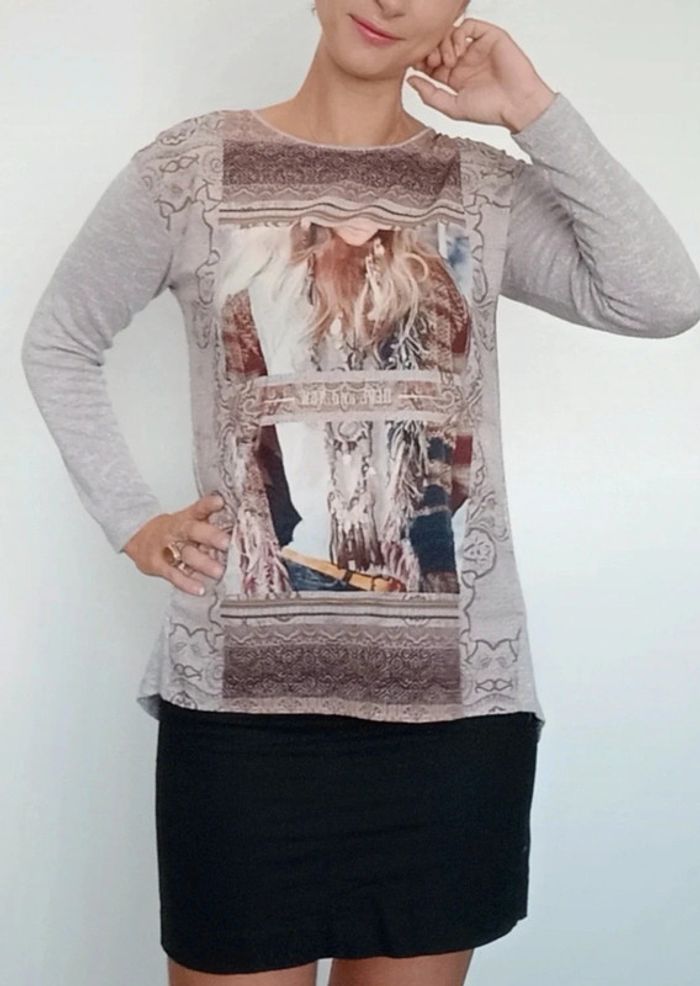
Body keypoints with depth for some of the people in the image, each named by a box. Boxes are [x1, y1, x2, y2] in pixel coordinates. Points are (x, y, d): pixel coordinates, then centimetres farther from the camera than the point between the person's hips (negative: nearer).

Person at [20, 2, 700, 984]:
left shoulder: (489, 188, 7)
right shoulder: (190, 166, 3)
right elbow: (58, 344, 12)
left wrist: (535, 113, -6)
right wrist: (134, 523, 2)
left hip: (457, 692, 2)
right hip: (241, 693, -1)